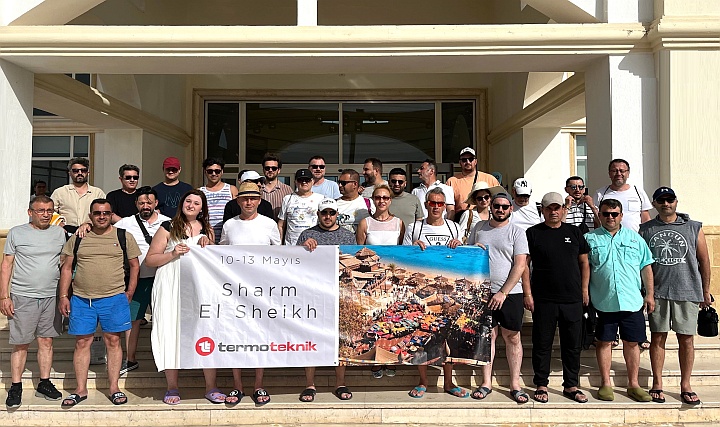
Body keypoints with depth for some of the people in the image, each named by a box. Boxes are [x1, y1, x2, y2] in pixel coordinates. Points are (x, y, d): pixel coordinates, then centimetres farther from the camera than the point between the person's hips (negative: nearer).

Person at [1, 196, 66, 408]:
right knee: (20, 344, 3)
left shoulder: (59, 233, 7)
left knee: (46, 341, 8)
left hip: (51, 297, 2)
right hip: (22, 297, -2)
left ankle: (44, 384, 18)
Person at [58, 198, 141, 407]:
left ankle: (114, 388, 12)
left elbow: (134, 266, 8)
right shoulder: (77, 239, 9)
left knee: (113, 341, 4)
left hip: (114, 298, -1)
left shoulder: (124, 237, 5)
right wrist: (63, 296, 4)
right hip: (81, 299, 2)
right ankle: (81, 389, 17)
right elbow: (67, 268, 10)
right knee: (82, 342, 6)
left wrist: (129, 293, 2)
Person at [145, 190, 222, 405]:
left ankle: (211, 387, 2)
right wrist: (173, 254, -11)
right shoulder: (168, 227, 7)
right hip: (171, 288, -2)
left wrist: (207, 245, 4)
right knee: (171, 333, -2)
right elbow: (149, 260, 3)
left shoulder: (207, 230, 17)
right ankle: (172, 387, 11)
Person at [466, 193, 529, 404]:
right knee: (488, 335, 6)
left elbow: (520, 265, -7)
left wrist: (503, 293, -13)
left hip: (510, 293, -2)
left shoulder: (517, 232, -1)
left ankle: (515, 385, 13)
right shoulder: (479, 228, 10)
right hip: (483, 291, 2)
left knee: (512, 337, 4)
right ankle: (486, 382, 15)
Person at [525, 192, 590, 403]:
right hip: (543, 299, -3)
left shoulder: (574, 232, 10)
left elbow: (584, 262, 15)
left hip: (573, 299, 3)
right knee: (542, 344, 5)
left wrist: (584, 289, 8)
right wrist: (527, 293, -7)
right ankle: (541, 385, 17)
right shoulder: (533, 233, 1)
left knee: (573, 345, 9)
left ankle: (571, 386, 22)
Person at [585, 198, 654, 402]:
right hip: (603, 302, -1)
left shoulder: (635, 238, 9)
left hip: (632, 301, 2)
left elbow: (646, 267, 11)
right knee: (604, 342, 6)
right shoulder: (590, 239, 4)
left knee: (632, 342, 8)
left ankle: (633, 385, 21)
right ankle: (605, 384, 18)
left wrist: (650, 294, 5)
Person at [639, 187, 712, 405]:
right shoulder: (646, 230, 6)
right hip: (658, 293, 0)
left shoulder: (693, 228, 6)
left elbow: (704, 260, 9)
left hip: (687, 292, 0)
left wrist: (706, 291, 8)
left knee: (686, 339, 5)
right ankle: (657, 385, 14)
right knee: (658, 338, 5)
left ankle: (685, 386, 16)